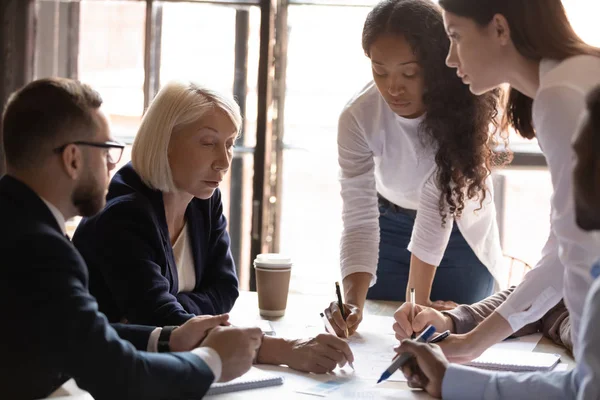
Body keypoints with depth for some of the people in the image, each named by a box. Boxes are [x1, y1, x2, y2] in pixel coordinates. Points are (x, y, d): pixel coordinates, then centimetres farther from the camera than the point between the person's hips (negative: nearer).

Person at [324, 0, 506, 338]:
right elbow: (359, 219, -31)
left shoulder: (464, 106, -33)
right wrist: (353, 304, -44)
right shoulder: (357, 118, -29)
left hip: (459, 230, -1)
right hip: (390, 226, 1)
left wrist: (419, 299, -33)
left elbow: (437, 205, -33)